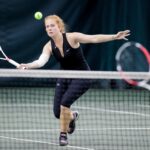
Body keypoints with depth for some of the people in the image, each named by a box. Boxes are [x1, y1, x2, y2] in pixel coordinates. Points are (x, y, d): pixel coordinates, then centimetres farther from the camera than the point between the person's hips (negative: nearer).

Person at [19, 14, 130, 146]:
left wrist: (115, 37, -35)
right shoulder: (49, 46, -9)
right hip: (65, 78, 5)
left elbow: (94, 38, -24)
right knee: (58, 113, 0)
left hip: (82, 77, -5)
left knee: (65, 102, -25)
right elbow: (41, 61, -25)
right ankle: (72, 116, 38)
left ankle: (63, 134, -4)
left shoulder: (72, 37, -19)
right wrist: (28, 65, -46)